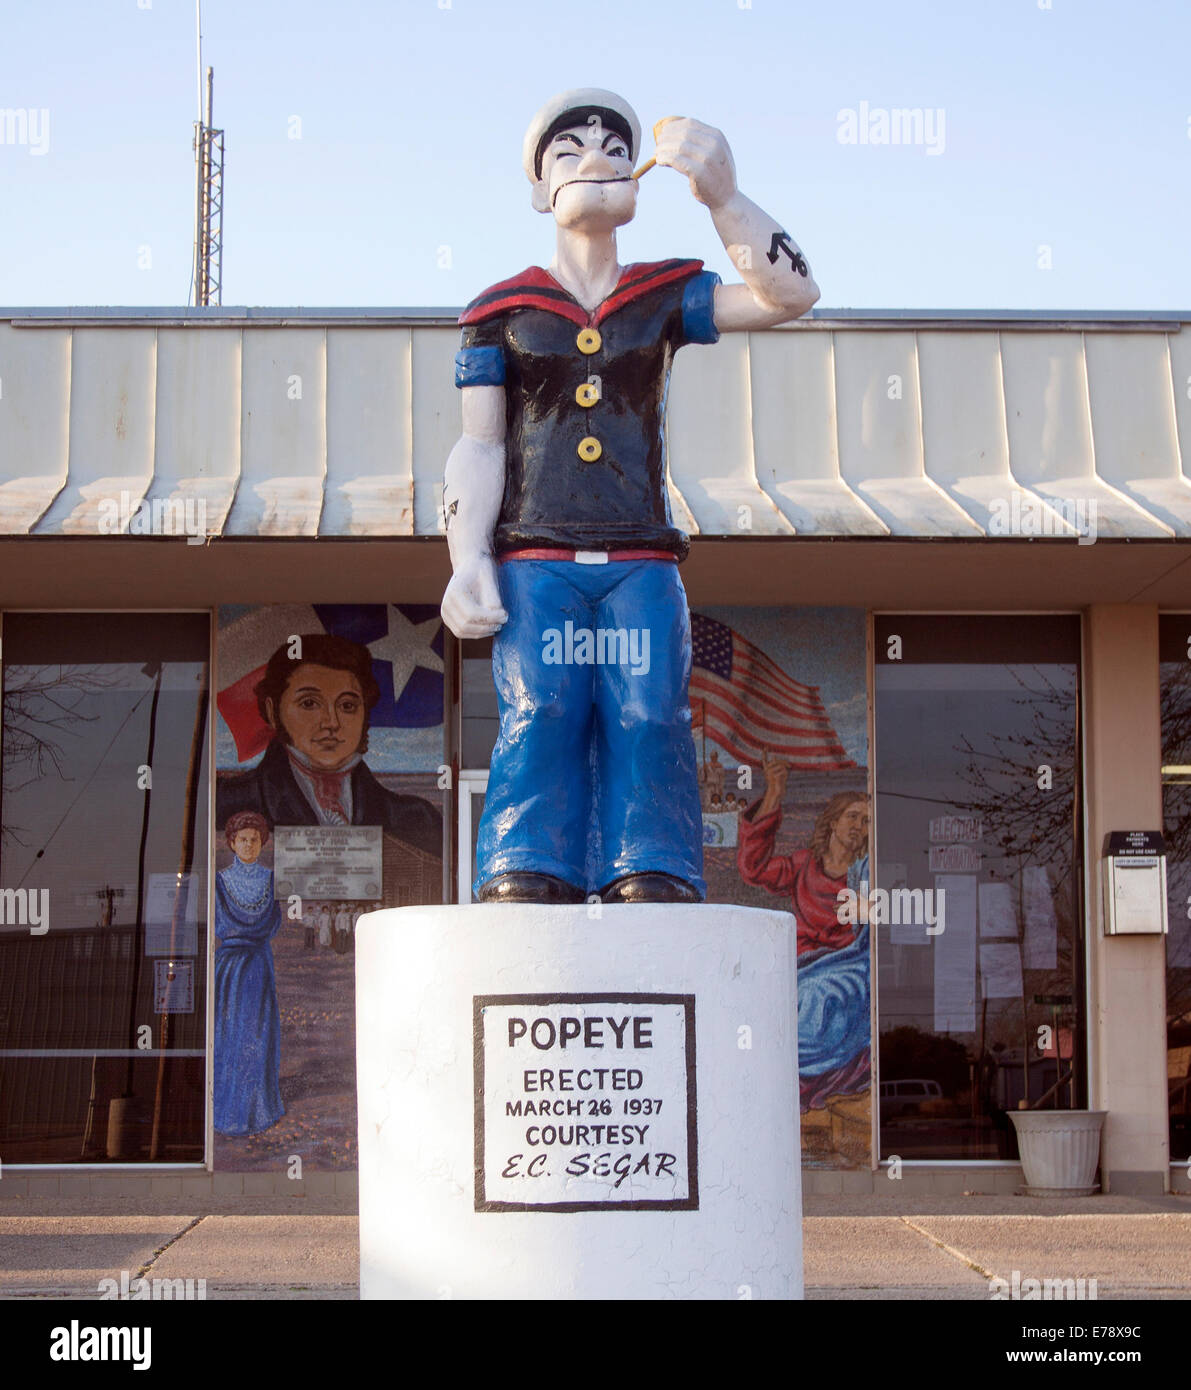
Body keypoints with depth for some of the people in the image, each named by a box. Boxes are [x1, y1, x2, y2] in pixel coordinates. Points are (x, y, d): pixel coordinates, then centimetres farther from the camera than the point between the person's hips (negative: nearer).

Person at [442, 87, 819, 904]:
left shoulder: (665, 298, 15)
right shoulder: (503, 310, 14)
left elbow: (790, 294, 1)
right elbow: (480, 446, 9)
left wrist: (722, 195, -12)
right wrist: (468, 560, -5)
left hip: (641, 564, 1)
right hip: (536, 560, -1)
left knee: (649, 720, -14)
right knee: (539, 717, -16)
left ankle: (654, 883, -17)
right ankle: (525, 881, -20)